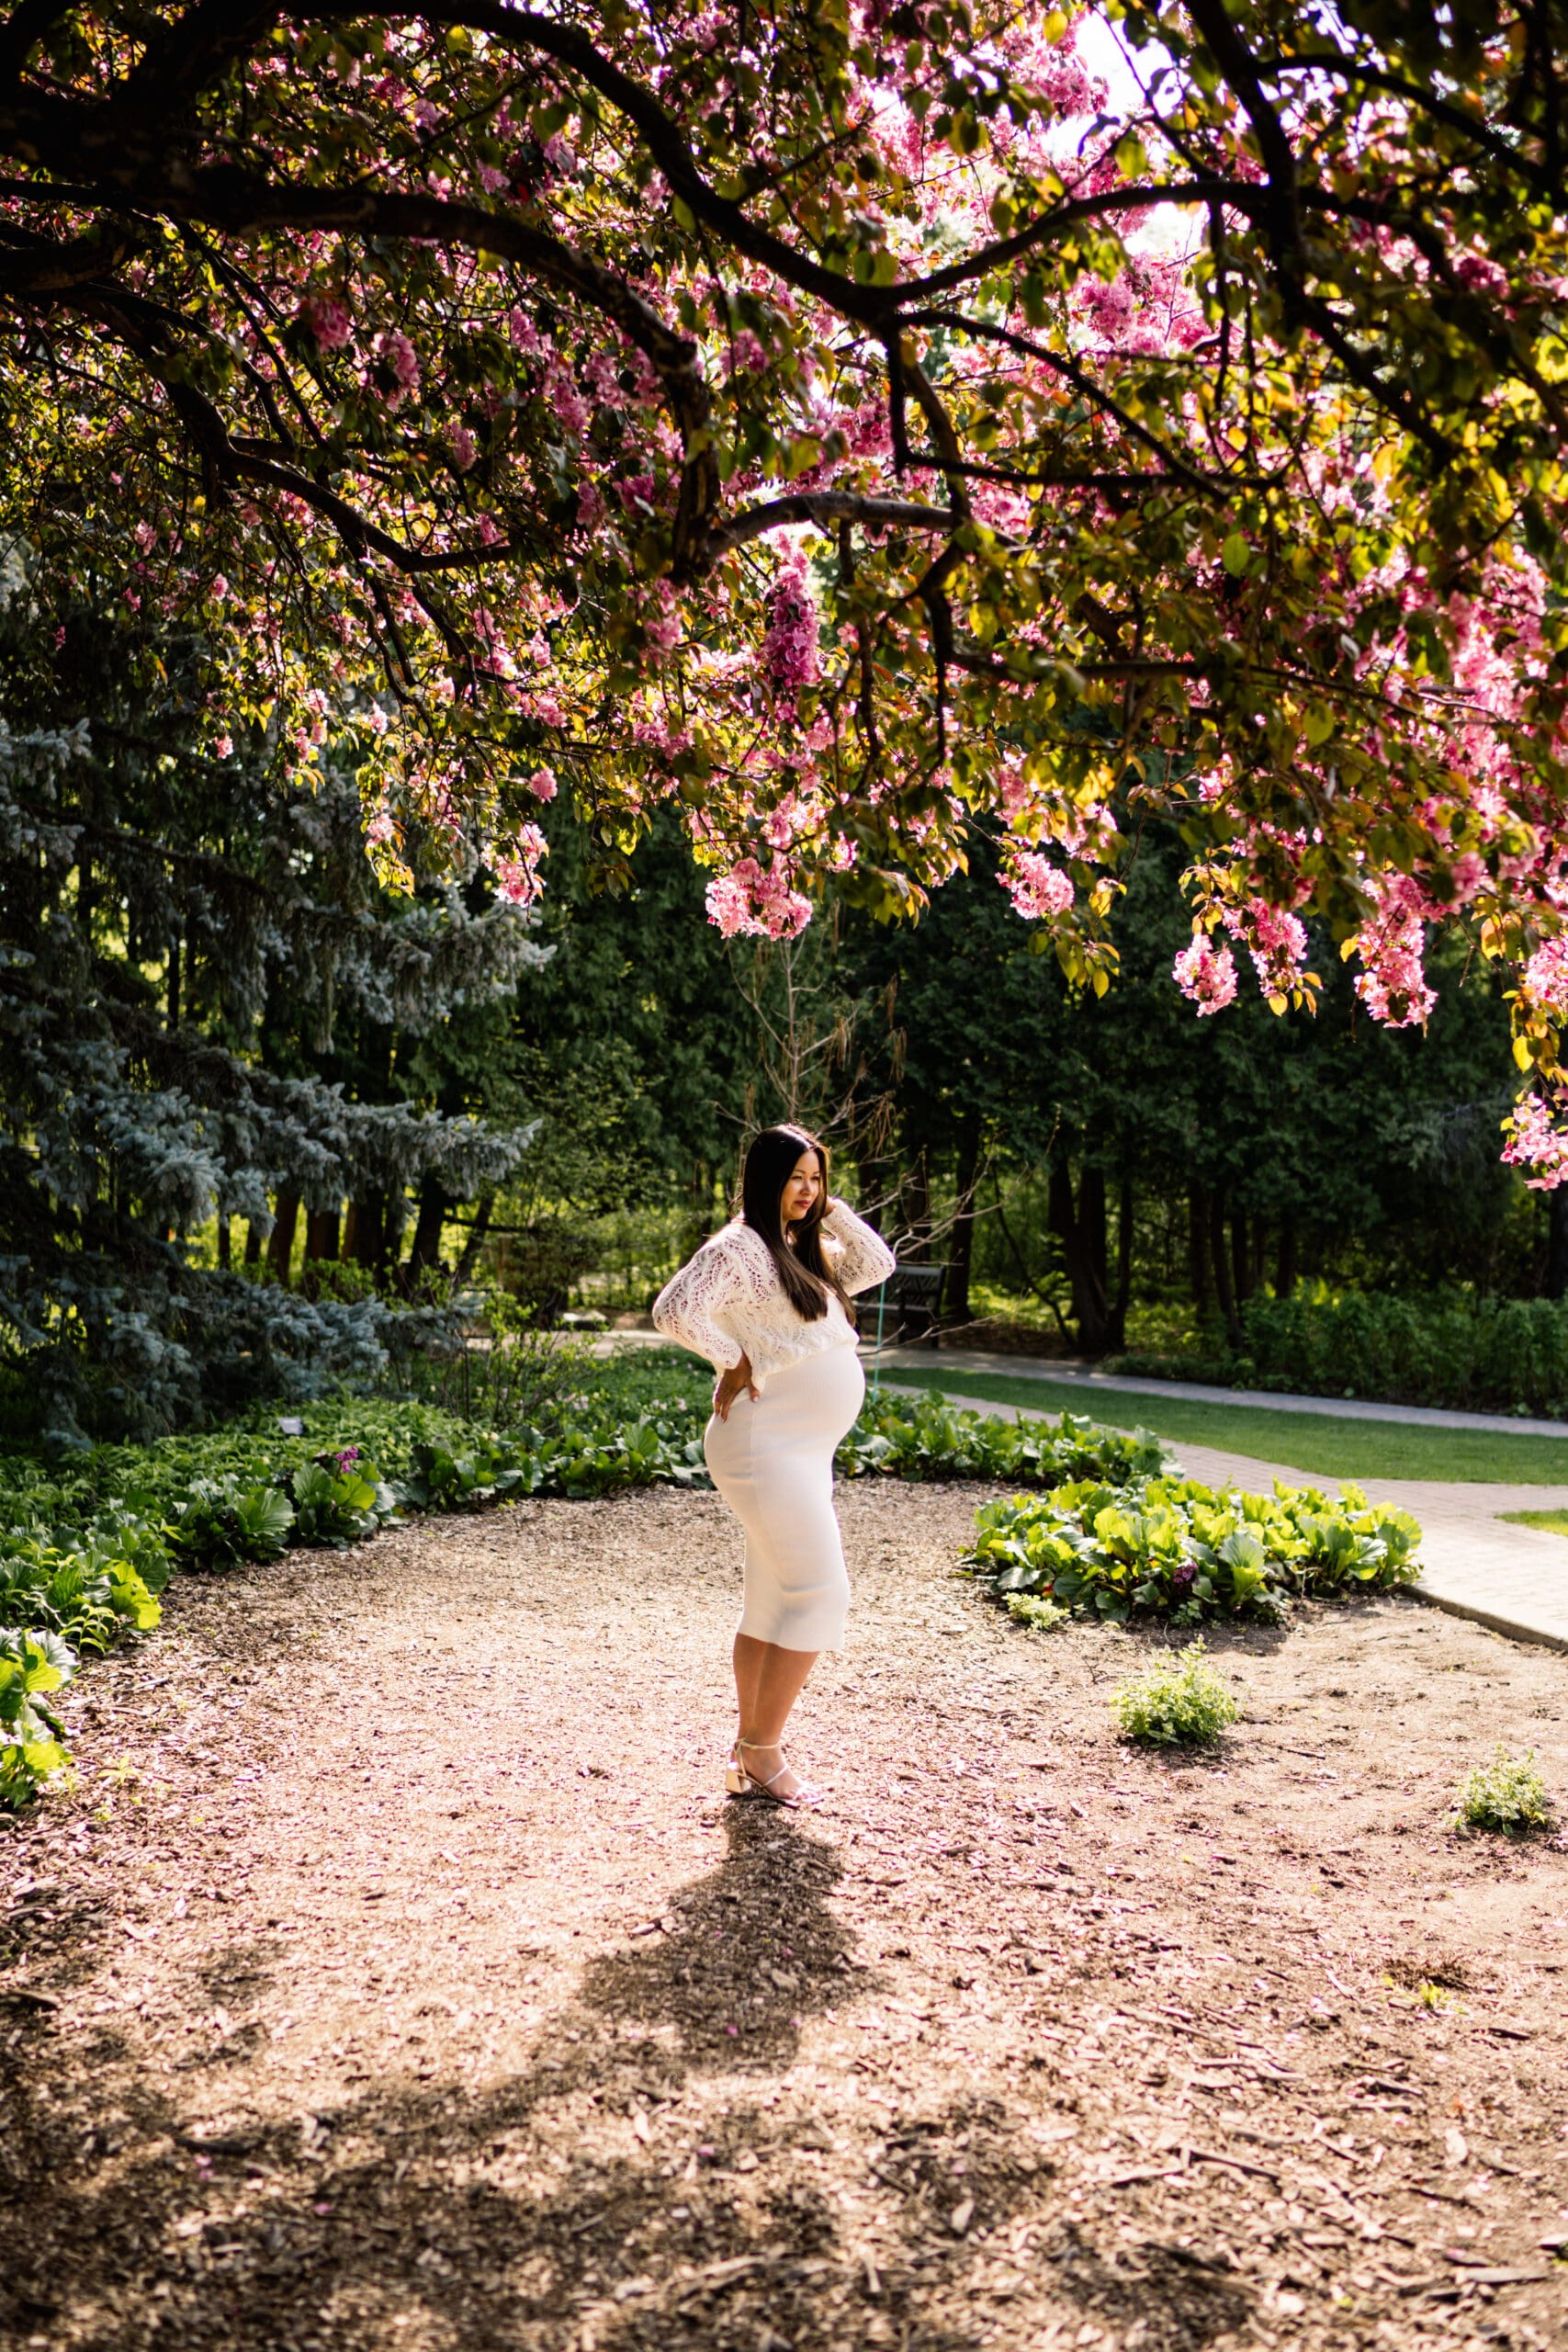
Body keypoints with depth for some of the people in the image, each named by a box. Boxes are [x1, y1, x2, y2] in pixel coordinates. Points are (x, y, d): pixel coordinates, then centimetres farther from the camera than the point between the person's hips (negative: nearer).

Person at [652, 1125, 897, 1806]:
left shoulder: (805, 1251, 16)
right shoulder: (739, 1247, -12)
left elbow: (876, 1265, 20)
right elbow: (675, 1309, -23)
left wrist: (830, 1211, 10)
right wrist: (734, 1360, -15)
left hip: (803, 1454, 10)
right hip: (767, 1449, -10)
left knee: (772, 1606, 12)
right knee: (820, 1593, -10)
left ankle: (749, 1753, 19)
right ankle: (761, 1752, -3)